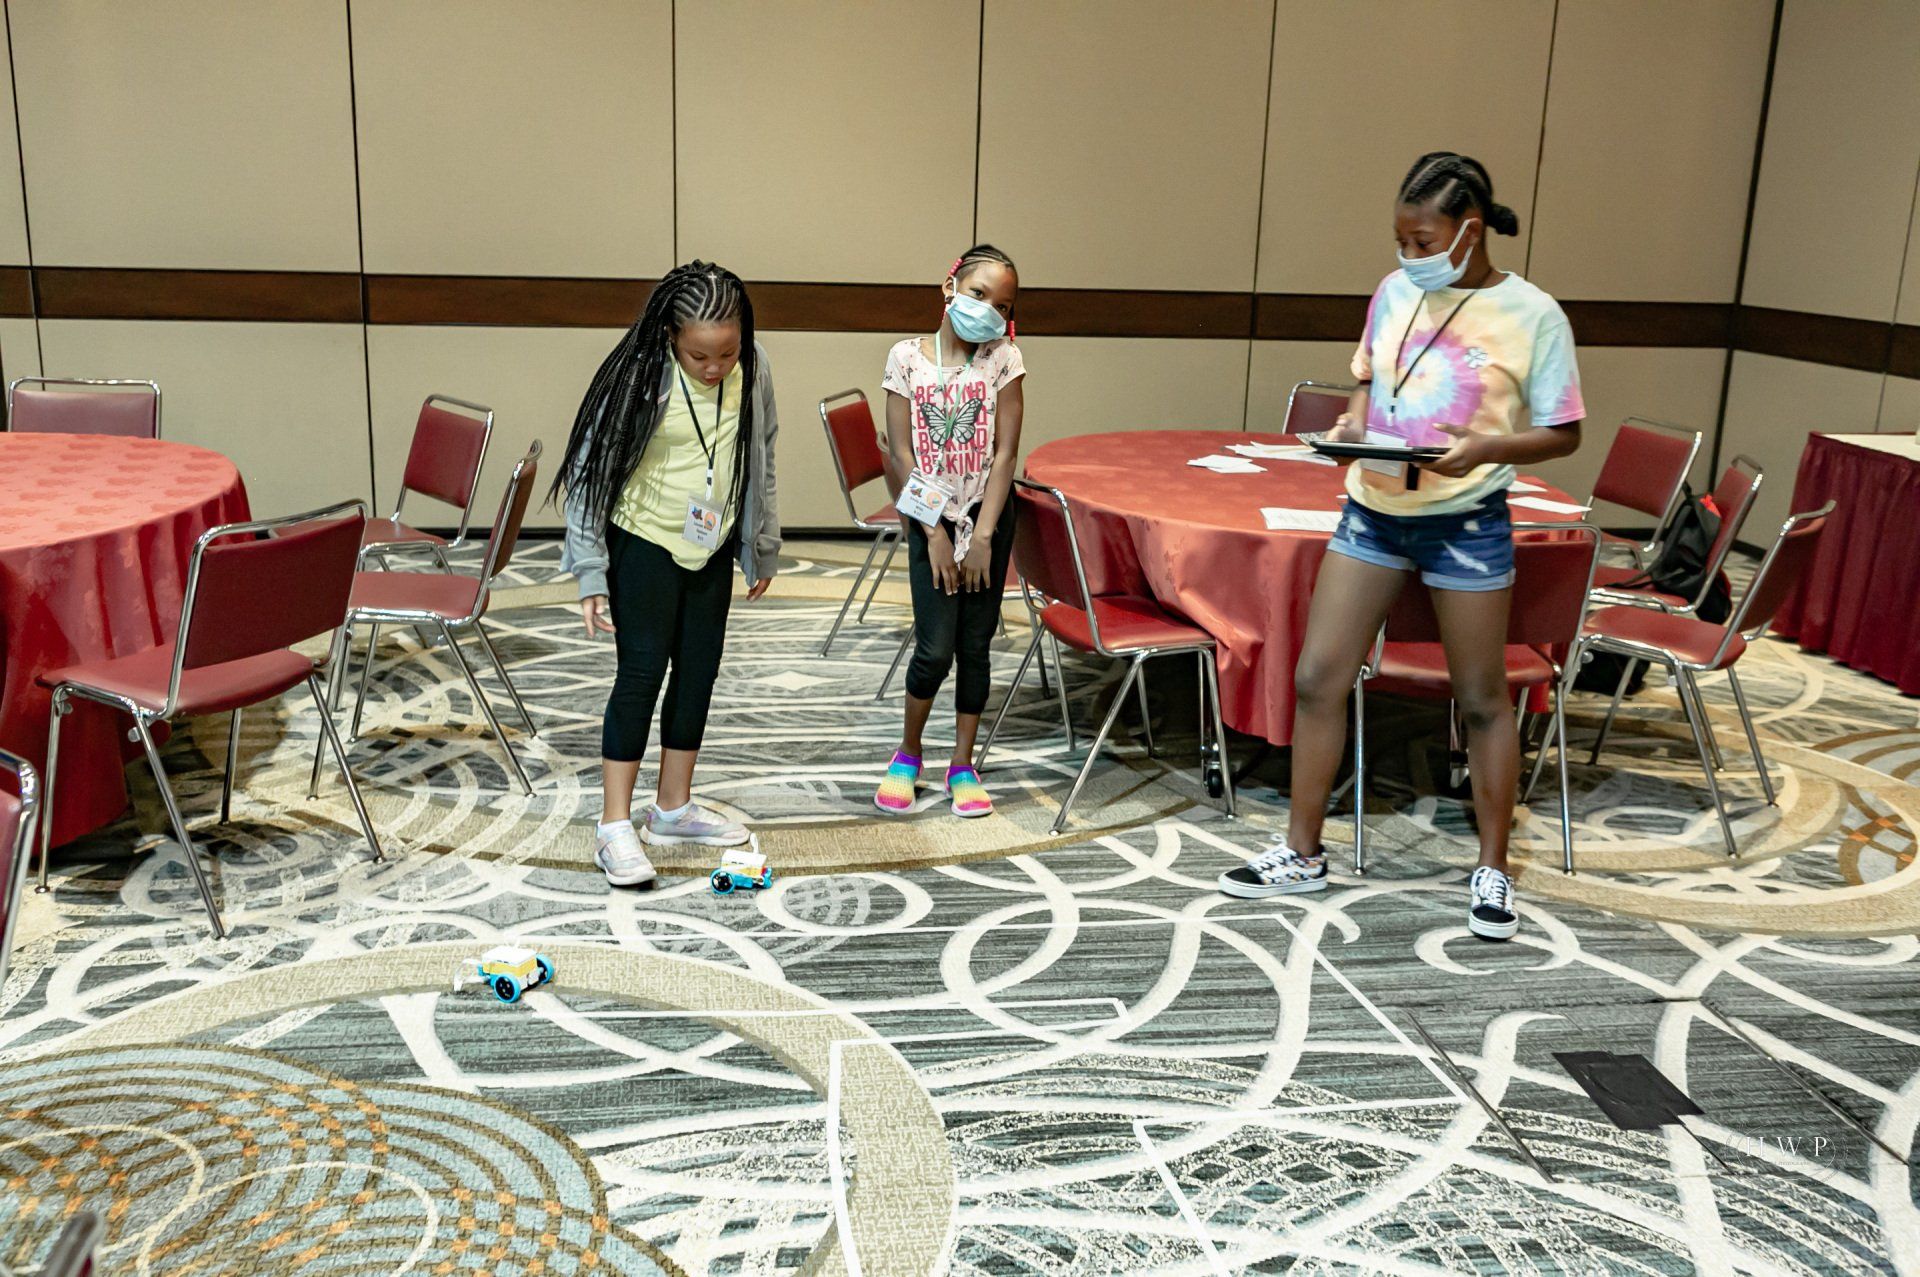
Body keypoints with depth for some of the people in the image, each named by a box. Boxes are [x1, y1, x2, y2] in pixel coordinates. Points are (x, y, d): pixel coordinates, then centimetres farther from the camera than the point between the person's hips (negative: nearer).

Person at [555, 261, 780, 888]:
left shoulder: (753, 371, -8)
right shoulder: (639, 376, -20)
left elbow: (760, 462, 7)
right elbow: (590, 473, -14)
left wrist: (763, 549, 11)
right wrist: (591, 576, -14)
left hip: (711, 549, 5)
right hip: (644, 545, -5)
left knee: (699, 671, 10)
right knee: (642, 672, -5)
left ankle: (673, 807, 25)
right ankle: (615, 826, 4)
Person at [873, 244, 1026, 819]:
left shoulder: (1003, 359, -3)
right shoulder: (907, 357, -4)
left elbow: (1005, 452, -6)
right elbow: (902, 453, -6)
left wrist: (982, 536, -11)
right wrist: (934, 533, -9)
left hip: (988, 514, 1)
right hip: (930, 516, -1)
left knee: (975, 644, 7)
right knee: (936, 648, -7)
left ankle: (962, 766, 20)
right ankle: (908, 755, 17)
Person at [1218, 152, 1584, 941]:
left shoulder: (1531, 315, -9)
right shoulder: (1395, 293, 4)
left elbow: (1562, 434, -5)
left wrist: (1486, 447, -23)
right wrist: (1351, 423, -5)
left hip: (1465, 520, -4)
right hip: (1373, 510, 4)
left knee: (1481, 699, 7)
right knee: (1316, 679, 4)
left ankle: (1492, 872, 23)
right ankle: (1301, 854, 19)